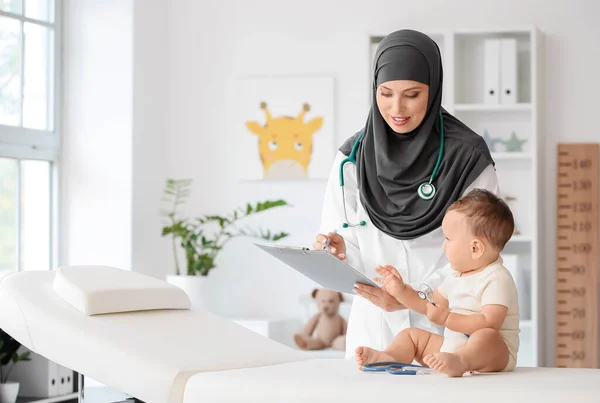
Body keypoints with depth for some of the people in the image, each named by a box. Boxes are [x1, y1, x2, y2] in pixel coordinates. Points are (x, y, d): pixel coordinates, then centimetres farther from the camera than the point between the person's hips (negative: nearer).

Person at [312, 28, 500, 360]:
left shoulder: (467, 156, -7)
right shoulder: (353, 157, 0)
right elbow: (344, 244, 4)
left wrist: (414, 295, -19)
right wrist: (338, 253, -19)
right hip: (374, 329, 2)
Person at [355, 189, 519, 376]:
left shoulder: (496, 279, -15)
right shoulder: (456, 277, 15)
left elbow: (490, 323, -27)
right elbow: (432, 304, 26)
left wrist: (447, 319, -27)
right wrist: (401, 291, 16)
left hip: (497, 353, -9)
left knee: (486, 336, -40)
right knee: (411, 334, 9)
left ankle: (459, 362, -69)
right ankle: (389, 357, -22)